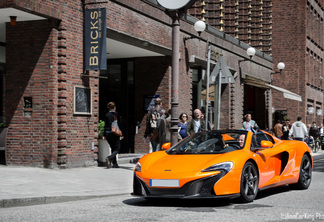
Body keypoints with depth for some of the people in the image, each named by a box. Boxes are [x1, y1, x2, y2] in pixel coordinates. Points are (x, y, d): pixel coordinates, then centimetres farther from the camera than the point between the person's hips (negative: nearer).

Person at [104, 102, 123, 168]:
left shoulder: (107, 115, 3)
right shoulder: (116, 114, -4)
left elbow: (105, 125, 4)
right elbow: (119, 125, -4)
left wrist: (105, 135, 9)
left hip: (108, 133, 4)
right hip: (115, 133, -4)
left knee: (113, 148, 14)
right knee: (117, 149, 1)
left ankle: (115, 164, 10)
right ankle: (109, 158, -26)